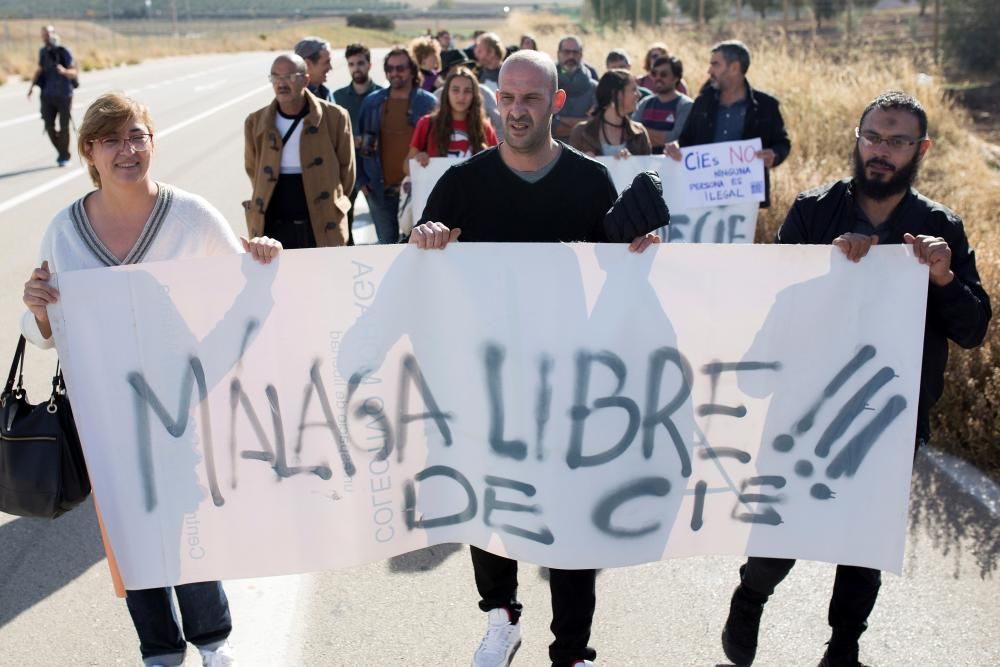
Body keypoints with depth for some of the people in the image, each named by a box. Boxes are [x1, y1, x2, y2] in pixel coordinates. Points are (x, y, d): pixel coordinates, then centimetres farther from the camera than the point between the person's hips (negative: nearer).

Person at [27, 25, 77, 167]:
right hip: (48, 95, 4)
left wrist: (64, 71, -34)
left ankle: (65, 156, 17)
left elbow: (73, 73, -12)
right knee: (49, 127, -2)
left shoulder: (64, 52, -10)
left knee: (64, 127, 0)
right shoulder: (43, 52, 5)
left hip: (64, 95, -4)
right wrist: (31, 86, 7)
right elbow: (40, 70, 16)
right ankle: (60, 151, 21)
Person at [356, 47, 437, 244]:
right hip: (379, 189, 2)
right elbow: (361, 143, 9)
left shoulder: (428, 103, -1)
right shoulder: (372, 102, 6)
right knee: (386, 243, 12)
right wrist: (362, 180, 2)